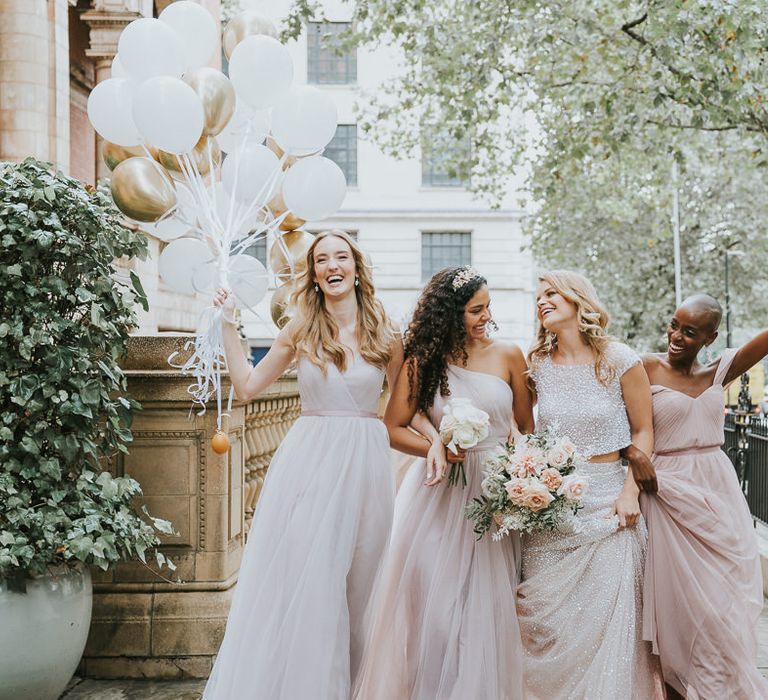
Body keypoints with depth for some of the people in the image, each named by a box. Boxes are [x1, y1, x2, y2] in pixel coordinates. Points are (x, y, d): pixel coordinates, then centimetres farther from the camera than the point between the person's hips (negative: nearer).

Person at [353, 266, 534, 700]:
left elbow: (527, 428, 7)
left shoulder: (508, 356, 2)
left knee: (487, 604, 4)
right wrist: (437, 450, -17)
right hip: (441, 492, 0)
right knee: (433, 599, 2)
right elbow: (394, 429, -1)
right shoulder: (423, 361, 0)